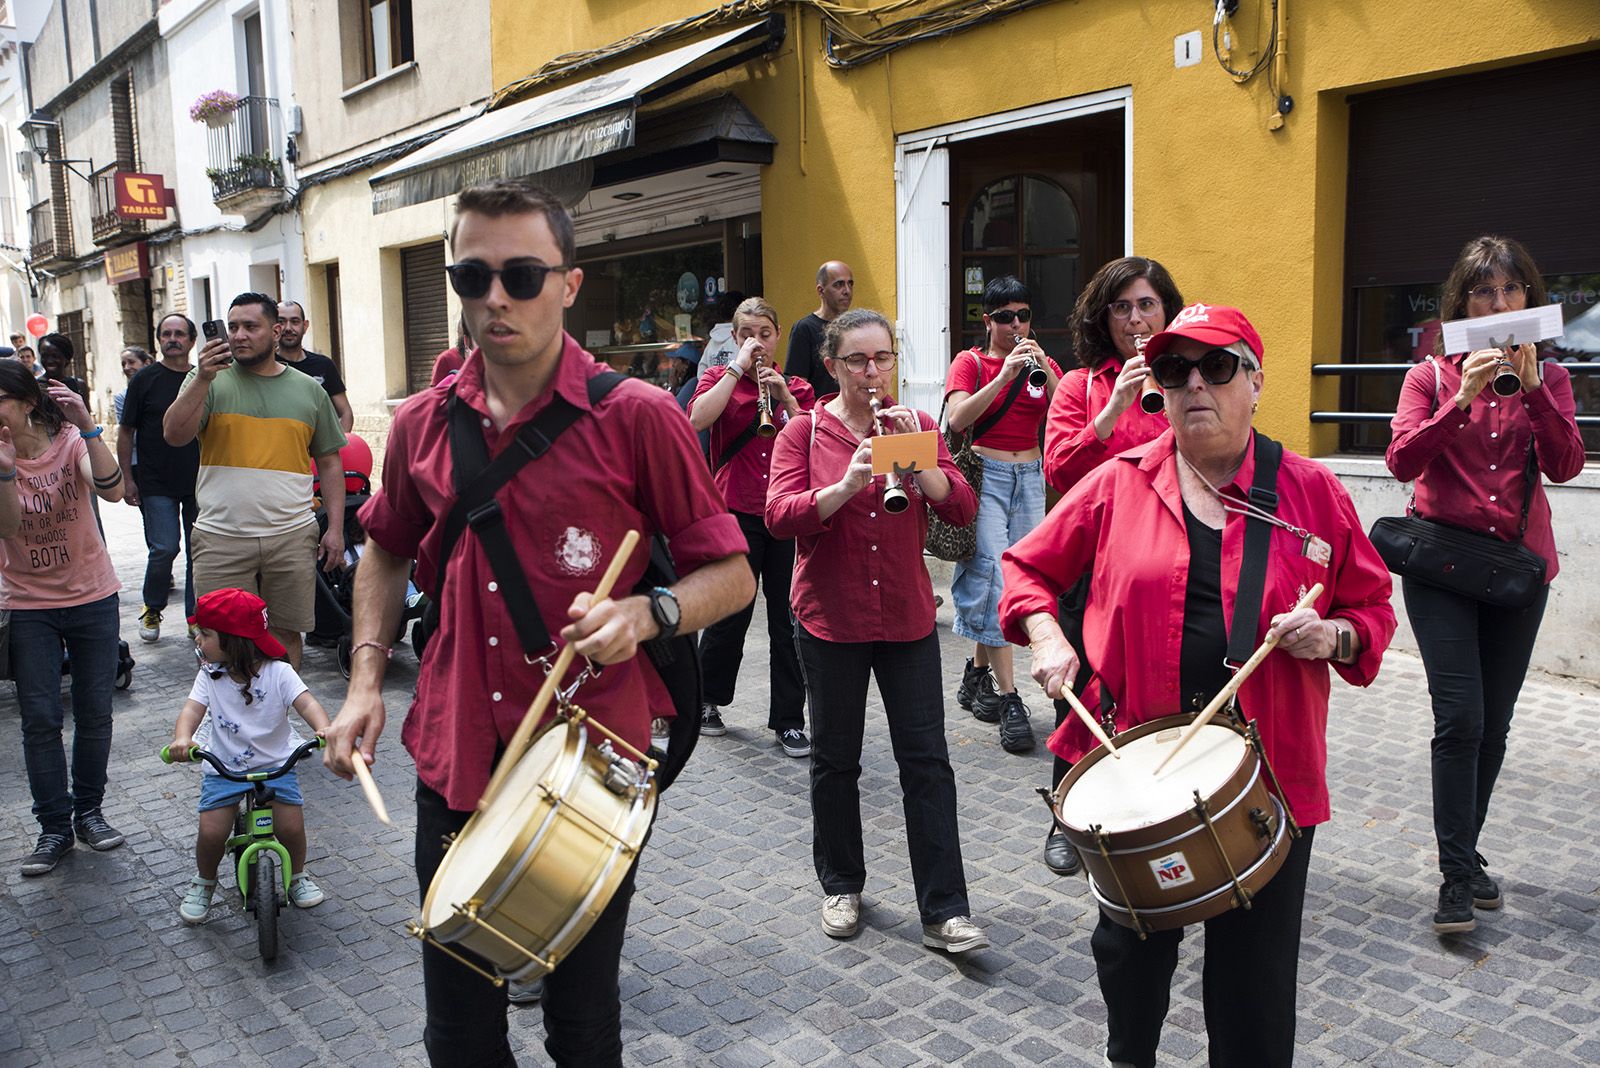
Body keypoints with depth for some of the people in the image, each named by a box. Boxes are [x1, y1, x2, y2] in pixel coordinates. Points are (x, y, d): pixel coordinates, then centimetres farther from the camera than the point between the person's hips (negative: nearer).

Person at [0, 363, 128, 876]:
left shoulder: (70, 442, -11)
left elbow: (112, 491, -30)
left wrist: (87, 427, -40)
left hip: (92, 597, -1)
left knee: (94, 712, 7)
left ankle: (88, 810, 24)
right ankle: (54, 827, 12)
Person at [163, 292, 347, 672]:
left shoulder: (309, 390, 10)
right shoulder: (208, 380, 5)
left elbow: (329, 462, 12)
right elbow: (174, 435, -9)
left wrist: (335, 528, 5)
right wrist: (203, 379, -19)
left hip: (292, 537, 1)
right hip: (221, 537, -1)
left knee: (286, 633, 9)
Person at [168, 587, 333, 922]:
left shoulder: (277, 672, -12)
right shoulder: (210, 674, -4)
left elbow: (307, 703, -23)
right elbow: (193, 708, -17)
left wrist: (324, 729, -44)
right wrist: (182, 738, -39)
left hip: (277, 763, -2)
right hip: (224, 766, 2)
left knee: (291, 826, -12)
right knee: (211, 832, -11)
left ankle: (298, 875, 19)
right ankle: (203, 881, 21)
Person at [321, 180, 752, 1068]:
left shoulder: (635, 417, -10)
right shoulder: (424, 424, 3)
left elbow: (730, 574, -6)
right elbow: (388, 553, 20)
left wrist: (645, 614, -24)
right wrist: (366, 679, 9)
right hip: (454, 760, 4)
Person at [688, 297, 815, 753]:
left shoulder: (796, 387, 12)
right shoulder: (720, 378, 5)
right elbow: (697, 419, -17)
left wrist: (785, 397, -10)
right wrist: (738, 367, -12)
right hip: (737, 511, -2)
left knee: (788, 617, 4)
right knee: (731, 613, 4)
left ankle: (789, 720, 14)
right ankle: (707, 699, 28)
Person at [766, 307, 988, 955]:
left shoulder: (915, 426, 5)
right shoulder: (803, 432, -1)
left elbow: (960, 508, -5)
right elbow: (778, 516, -14)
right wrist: (848, 483, -27)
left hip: (906, 616, 1)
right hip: (829, 617, -1)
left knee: (927, 760, 0)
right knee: (835, 758, 11)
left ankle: (945, 912, 7)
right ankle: (841, 886, 31)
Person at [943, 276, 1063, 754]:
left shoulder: (1042, 363, 11)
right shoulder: (970, 363, 0)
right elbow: (957, 419, -17)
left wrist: (1044, 369, -16)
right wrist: (1004, 375, -23)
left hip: (1030, 479, 5)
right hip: (985, 476, -4)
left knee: (1007, 579, 8)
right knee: (994, 581, -13)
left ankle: (976, 675, 26)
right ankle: (1009, 699, -10)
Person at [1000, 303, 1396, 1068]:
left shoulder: (1311, 491, 0)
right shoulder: (1119, 483, 0)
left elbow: (1372, 607, 8)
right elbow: (1028, 567, 9)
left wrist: (1332, 637, -12)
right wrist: (1044, 635, -8)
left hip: (1266, 772, -1)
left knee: (1255, 965, 9)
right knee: (1131, 941, 19)